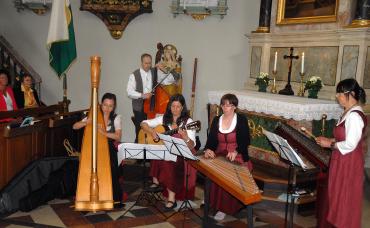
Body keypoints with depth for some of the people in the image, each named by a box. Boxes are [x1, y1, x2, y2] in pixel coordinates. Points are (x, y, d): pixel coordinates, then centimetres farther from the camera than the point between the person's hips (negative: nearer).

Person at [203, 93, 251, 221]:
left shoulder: (241, 120, -2)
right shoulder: (216, 120, 10)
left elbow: (245, 141, -9)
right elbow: (211, 139, 3)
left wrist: (236, 152, -27)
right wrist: (208, 149, -20)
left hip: (237, 157, -4)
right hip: (219, 156, 4)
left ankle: (224, 208, -18)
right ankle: (211, 200, -9)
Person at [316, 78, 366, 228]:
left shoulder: (355, 115, -21)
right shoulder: (349, 113, 10)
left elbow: (350, 144, -24)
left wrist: (330, 144, -13)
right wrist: (330, 140, 5)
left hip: (348, 165, -10)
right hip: (342, 163, 10)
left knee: (343, 201, 3)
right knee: (337, 198, 18)